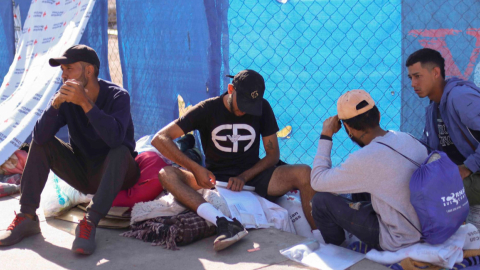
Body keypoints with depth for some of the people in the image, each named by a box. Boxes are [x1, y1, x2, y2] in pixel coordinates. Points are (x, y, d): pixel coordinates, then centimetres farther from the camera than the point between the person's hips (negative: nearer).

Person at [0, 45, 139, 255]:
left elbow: (115, 138, -39)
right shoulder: (66, 97, -8)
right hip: (82, 173, 4)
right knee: (41, 143, -11)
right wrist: (55, 103, -33)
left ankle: (90, 223, -39)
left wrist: (85, 102, -42)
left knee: (120, 150, -34)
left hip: (116, 174, -4)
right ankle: (27, 217, -15)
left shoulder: (118, 96, -19)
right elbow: (40, 137, -20)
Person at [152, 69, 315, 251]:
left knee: (304, 173, -25)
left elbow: (273, 154, 3)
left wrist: (244, 177, -15)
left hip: (253, 177, 1)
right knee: (166, 174, -29)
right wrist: (195, 168, -22)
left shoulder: (262, 108, 1)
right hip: (215, 181, -1)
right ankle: (223, 223, -48)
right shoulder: (207, 110, -5)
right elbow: (160, 139, -10)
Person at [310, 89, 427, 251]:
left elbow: (317, 182, -14)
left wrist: (326, 136, -5)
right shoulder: (410, 139, -3)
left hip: (399, 242, -8)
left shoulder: (365, 159, -26)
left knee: (321, 201, -4)